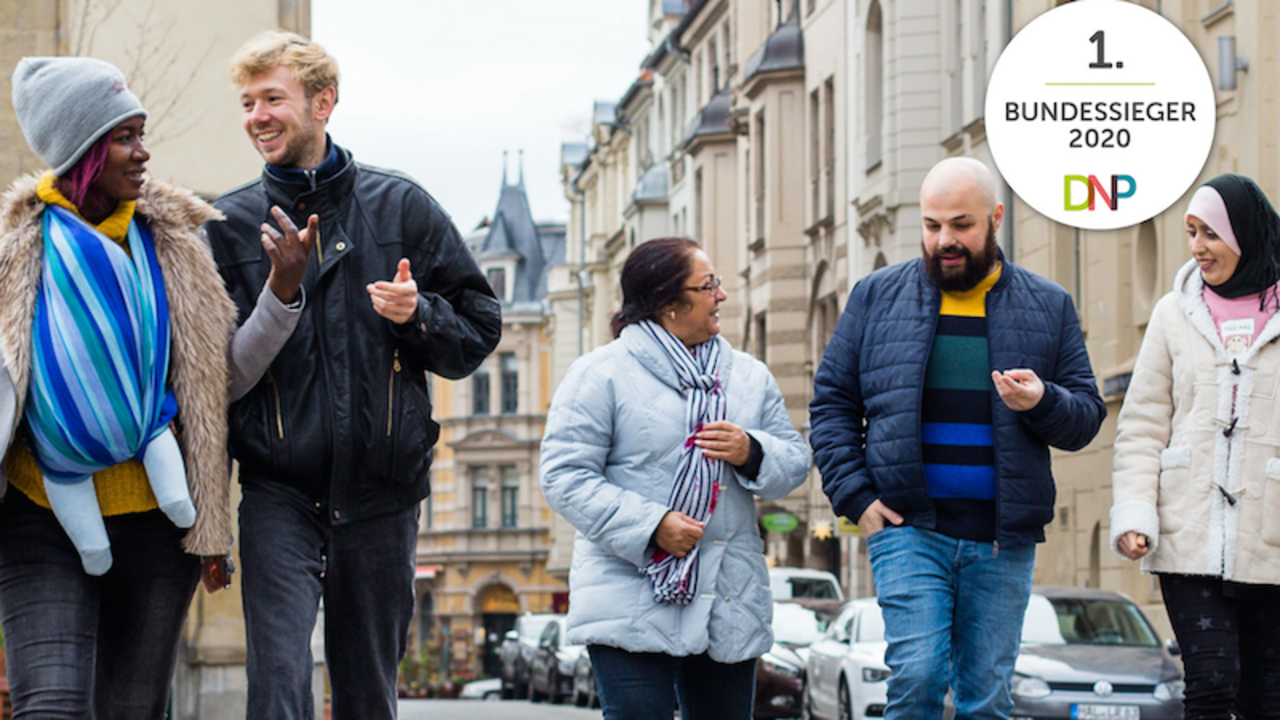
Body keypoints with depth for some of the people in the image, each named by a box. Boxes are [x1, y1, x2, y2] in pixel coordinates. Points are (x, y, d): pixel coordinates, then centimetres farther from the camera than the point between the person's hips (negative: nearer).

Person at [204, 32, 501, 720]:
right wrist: (280, 293, -15)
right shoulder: (230, 223, 4)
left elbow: (478, 327, 10)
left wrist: (417, 315, -11)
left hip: (381, 491, 1)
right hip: (279, 490, -1)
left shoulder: (400, 206, 6)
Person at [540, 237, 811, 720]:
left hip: (729, 606, 5)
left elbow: (795, 463, 15)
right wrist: (650, 525, -18)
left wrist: (751, 453, -8)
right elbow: (565, 476, -8)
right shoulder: (601, 374, -2)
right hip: (632, 605, -5)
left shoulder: (749, 376, 16)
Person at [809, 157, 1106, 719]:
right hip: (908, 527, -1)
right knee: (917, 674, -15)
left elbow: (1087, 417, 10)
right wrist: (855, 497, -2)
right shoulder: (877, 297, 8)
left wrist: (1042, 402, -13)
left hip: (1002, 540, 1)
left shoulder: (1047, 308, 9)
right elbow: (831, 401, 9)